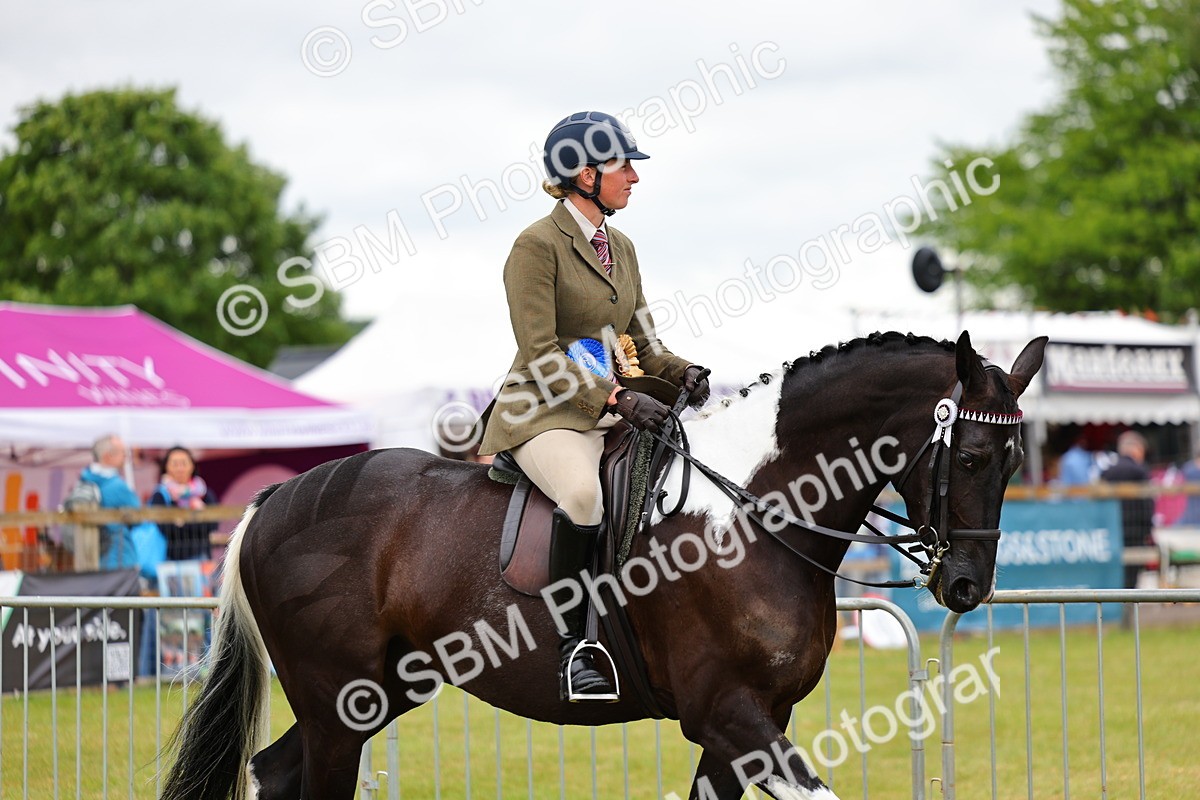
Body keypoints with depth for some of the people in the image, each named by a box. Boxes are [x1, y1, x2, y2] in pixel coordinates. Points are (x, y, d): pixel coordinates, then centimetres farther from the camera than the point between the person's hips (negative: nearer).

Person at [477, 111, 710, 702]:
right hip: (546, 413, -8)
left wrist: (683, 373, 0)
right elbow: (539, 354, -15)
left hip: (614, 411, 8)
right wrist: (618, 398, -23)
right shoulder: (537, 245, -8)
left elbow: (642, 344, 21)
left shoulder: (620, 247, 16)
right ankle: (573, 647, -31)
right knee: (583, 492, -39)